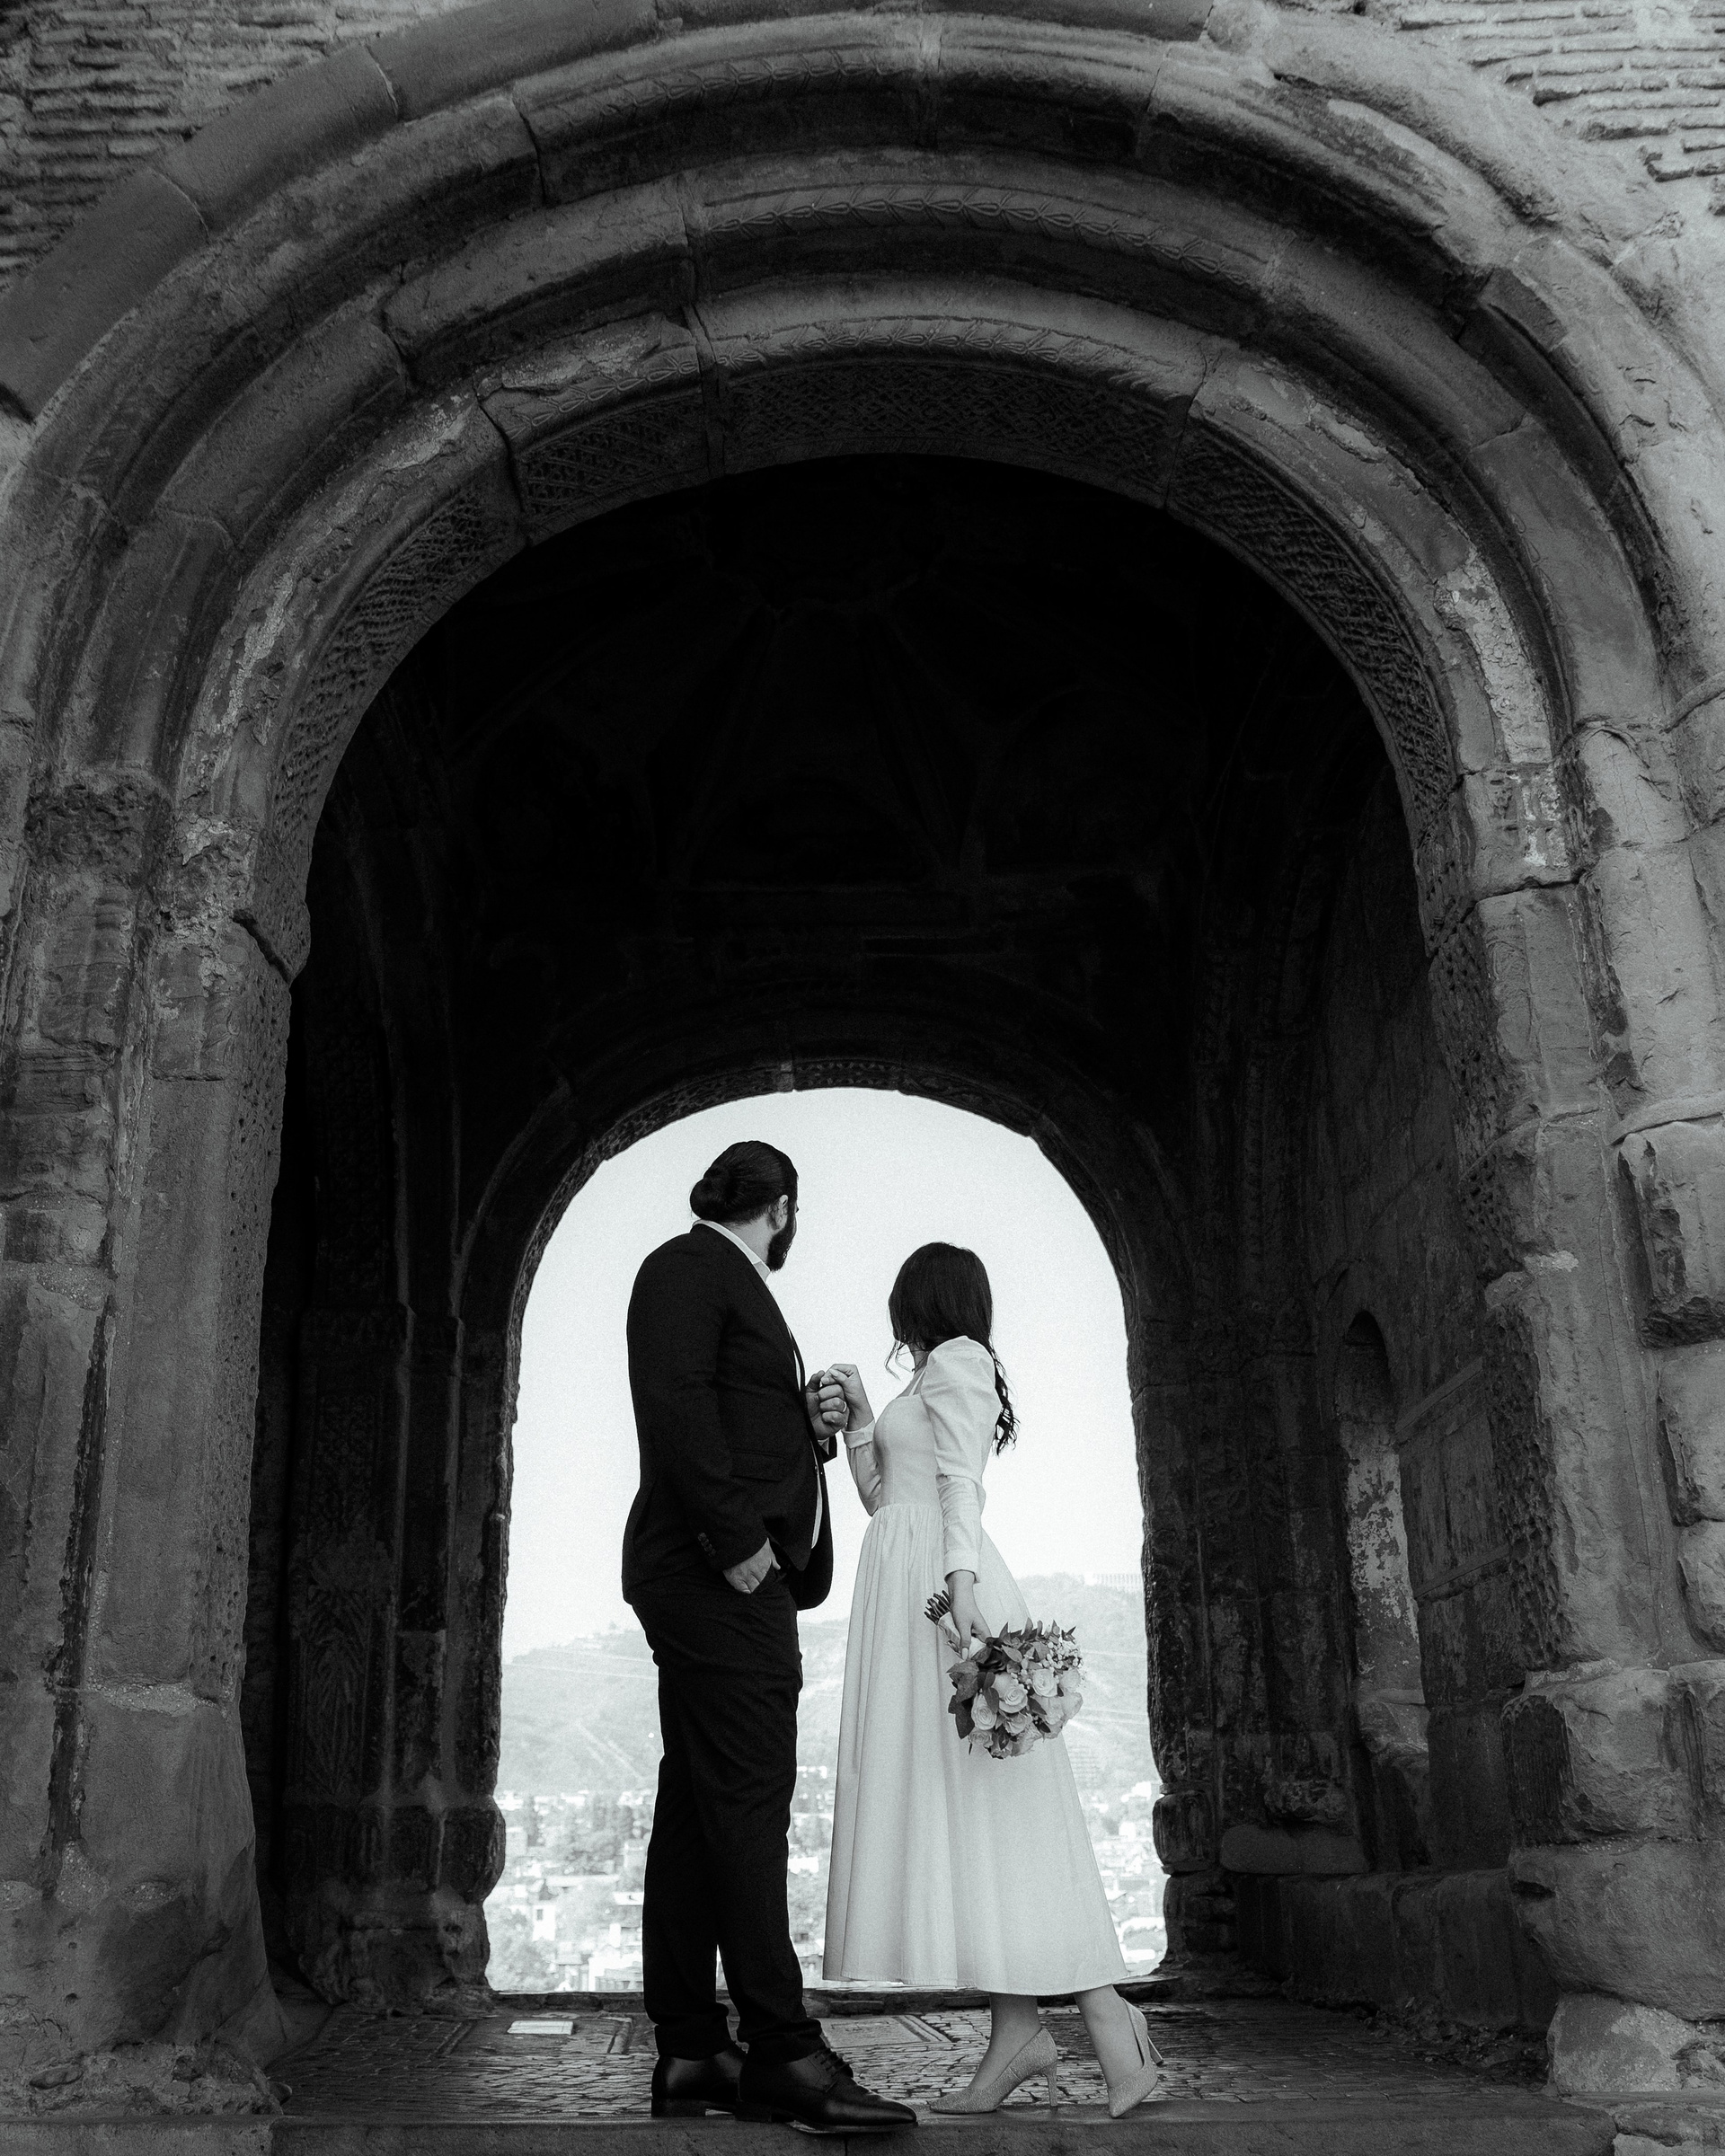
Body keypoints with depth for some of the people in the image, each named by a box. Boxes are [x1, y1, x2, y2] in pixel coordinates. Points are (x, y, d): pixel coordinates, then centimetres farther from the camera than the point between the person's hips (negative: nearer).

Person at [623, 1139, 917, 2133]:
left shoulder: (734, 1287, 26)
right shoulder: (689, 1266, -3)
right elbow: (676, 1406, -17)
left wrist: (811, 1422, 9)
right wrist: (738, 1537, -20)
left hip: (740, 1577, 10)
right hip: (714, 1568, -10)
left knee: (699, 1810, 8)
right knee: (748, 1800, -11)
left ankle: (691, 2058, 12)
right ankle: (784, 2052, -10)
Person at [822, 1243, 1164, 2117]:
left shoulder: (956, 1360, -1)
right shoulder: (929, 1378, 25)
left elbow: (961, 1481, -13)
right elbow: (881, 1495, 25)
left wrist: (960, 1577, -24)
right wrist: (859, 1418, 16)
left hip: (940, 1583, -9)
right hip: (903, 1585, 9)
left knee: (969, 1799, -12)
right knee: (943, 1804, 2)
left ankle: (1105, 2012, -12)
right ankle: (1018, 2028, -1)